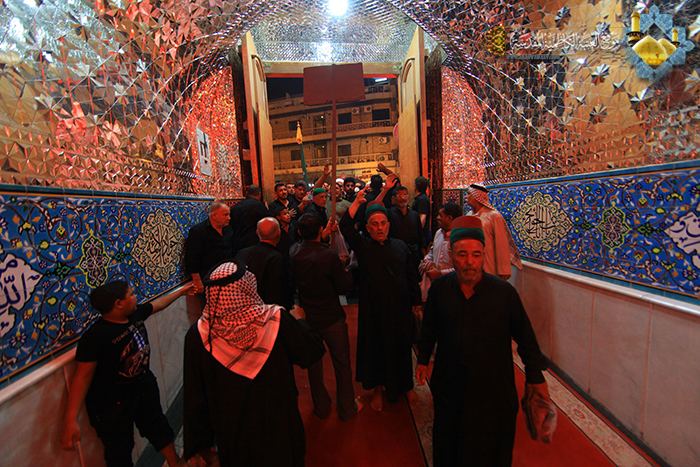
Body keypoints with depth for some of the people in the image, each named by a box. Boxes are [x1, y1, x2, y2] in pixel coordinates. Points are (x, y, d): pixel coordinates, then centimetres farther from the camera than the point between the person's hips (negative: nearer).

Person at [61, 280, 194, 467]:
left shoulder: (136, 314, -9)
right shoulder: (95, 336, -28)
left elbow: (158, 303, 11)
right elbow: (82, 376, -23)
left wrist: (181, 291, 22)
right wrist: (71, 420, -21)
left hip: (144, 386, 7)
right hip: (111, 403, -7)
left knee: (158, 427, 24)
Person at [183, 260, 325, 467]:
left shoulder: (197, 335, -23)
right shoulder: (277, 320, -28)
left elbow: (194, 397, -11)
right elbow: (313, 351, -12)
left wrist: (200, 441, 5)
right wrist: (299, 320, 6)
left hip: (231, 433, 1)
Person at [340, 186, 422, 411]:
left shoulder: (400, 246, 2)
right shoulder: (362, 246, -4)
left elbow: (411, 275, 6)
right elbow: (345, 227, -20)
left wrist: (416, 300, 7)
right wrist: (357, 203, -24)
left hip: (400, 308, 2)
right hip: (374, 310, -2)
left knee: (401, 347, 18)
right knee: (376, 349, 12)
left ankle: (405, 384, 42)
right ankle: (378, 388, 35)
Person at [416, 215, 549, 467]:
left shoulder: (504, 291, -18)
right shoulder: (440, 287, -11)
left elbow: (525, 335, -5)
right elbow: (429, 328, 4)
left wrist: (535, 375, 1)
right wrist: (423, 359, 11)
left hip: (493, 388, -1)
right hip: (449, 385, 2)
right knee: (448, 444, 25)